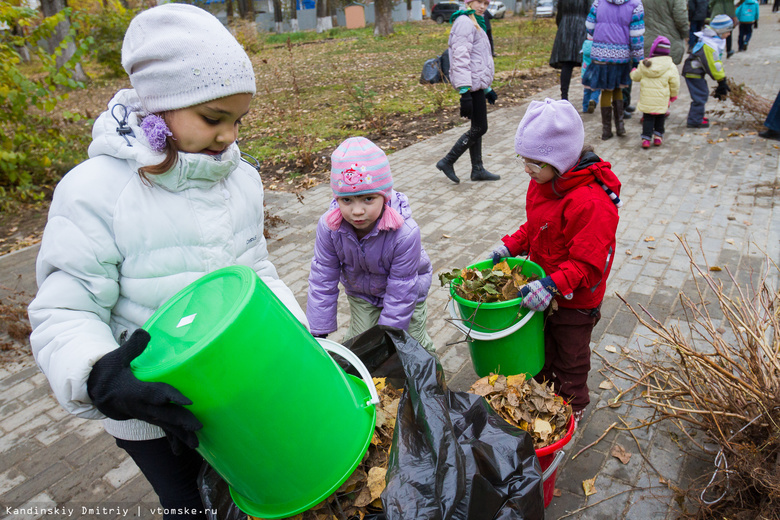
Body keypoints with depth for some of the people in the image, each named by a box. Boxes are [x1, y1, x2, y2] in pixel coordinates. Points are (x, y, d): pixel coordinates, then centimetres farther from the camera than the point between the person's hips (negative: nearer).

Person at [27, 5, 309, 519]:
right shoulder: (96, 191, -22)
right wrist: (101, 380, -38)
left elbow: (258, 271, 2)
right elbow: (64, 315, -19)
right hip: (149, 408, -4)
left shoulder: (241, 178, -6)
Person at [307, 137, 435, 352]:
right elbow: (322, 282, -19)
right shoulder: (328, 226, -29)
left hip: (406, 289, -2)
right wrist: (317, 334, -16)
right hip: (360, 292, 2)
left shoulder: (405, 233, -39)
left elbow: (400, 297, -30)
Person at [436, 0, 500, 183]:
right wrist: (464, 91, -27)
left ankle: (477, 170, 19)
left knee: (477, 127, 11)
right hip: (472, 84, -10)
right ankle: (448, 162, 1)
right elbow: (461, 58, -20)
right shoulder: (464, 22, -12)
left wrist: (487, 88, 26)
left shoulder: (476, 23, 20)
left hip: (478, 82, 10)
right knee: (479, 128, -7)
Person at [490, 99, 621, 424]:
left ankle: (571, 407, 41)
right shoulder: (543, 182, -4)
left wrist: (553, 285, -40)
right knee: (542, 347, 25)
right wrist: (510, 247, 0)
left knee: (570, 357, 16)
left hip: (575, 300, -7)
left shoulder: (591, 203, -32)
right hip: (545, 290, 7)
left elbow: (588, 263, -30)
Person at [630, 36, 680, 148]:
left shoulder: (644, 65, -3)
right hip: (661, 100, -1)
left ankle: (646, 138, 1)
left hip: (646, 99, 1)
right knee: (660, 117, 18)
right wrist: (673, 96, 12)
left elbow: (636, 77, 11)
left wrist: (633, 71, 34)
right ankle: (658, 136, 22)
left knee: (648, 118, 8)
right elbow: (675, 84, -4)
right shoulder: (670, 67, -6)